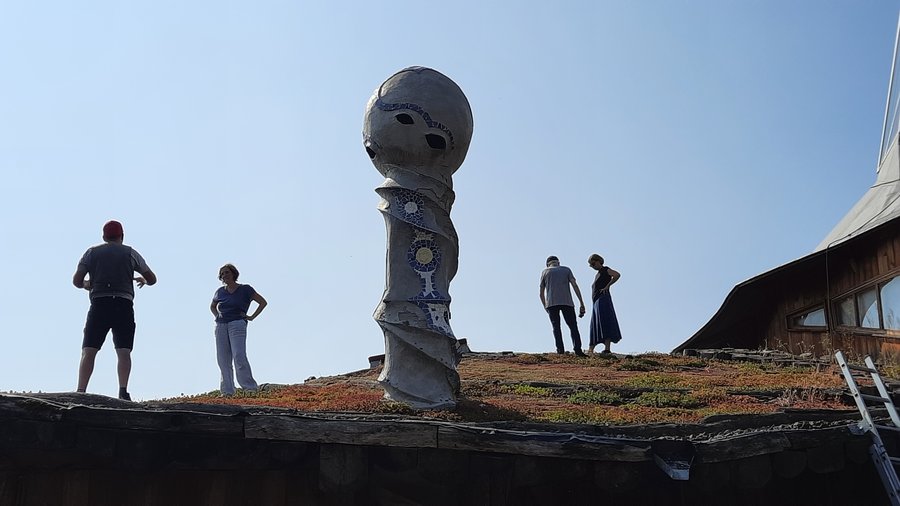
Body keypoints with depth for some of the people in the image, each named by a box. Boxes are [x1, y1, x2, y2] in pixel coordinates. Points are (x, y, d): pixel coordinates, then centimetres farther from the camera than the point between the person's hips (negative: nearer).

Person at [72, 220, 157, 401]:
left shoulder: (92, 252, 13)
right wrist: (143, 280, 38)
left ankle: (81, 391, -13)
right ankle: (123, 391, -17)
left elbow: (76, 281, 6)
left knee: (88, 351, -1)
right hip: (124, 305, 0)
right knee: (124, 352, -3)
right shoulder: (130, 253, 13)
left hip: (99, 304, 0)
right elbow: (152, 279, 17)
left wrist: (87, 285, 28)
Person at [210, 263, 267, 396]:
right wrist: (217, 316, 16)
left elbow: (263, 302, 5)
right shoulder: (220, 291, 16)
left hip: (237, 324, -5)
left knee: (239, 356, -18)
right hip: (221, 326, 5)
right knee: (223, 359, 0)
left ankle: (250, 387, -15)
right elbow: (212, 306, 34)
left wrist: (252, 317, 0)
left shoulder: (245, 289, 4)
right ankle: (227, 390, 2)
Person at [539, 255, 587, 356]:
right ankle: (577, 349, -14)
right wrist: (582, 304, 2)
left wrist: (545, 307, 27)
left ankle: (560, 349, -13)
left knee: (556, 326, 1)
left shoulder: (545, 272, 17)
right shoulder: (566, 270, 17)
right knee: (573, 325, 1)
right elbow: (575, 286, 4)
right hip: (567, 302, 0)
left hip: (551, 303, 0)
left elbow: (541, 293, 15)